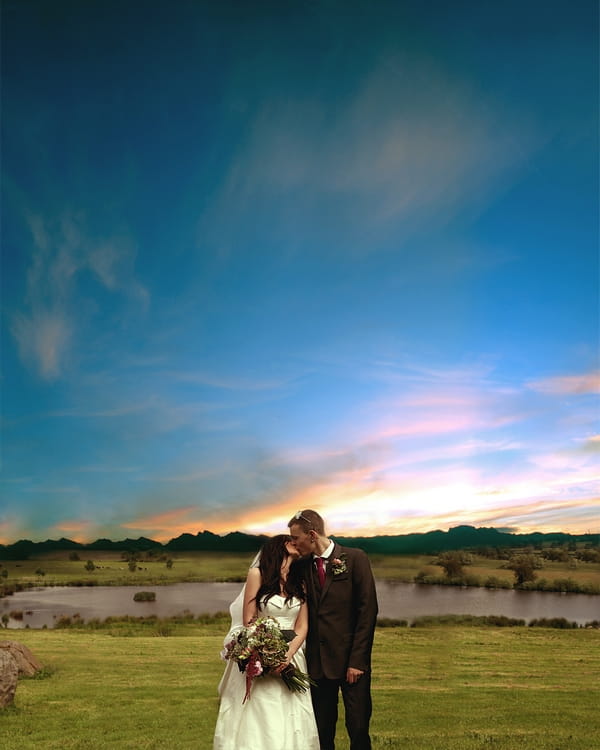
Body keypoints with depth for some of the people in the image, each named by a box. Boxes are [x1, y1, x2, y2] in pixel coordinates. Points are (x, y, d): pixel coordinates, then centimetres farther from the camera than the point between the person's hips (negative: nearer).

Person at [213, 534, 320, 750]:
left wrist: (288, 655, -12)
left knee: (289, 725, 1)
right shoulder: (258, 574, -1)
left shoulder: (299, 582, 11)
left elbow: (302, 627, 5)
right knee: (257, 722, -5)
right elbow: (248, 620, -4)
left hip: (290, 659, 4)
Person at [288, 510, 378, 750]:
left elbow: (368, 611, -8)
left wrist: (357, 660, -11)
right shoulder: (302, 566, 8)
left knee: (358, 729, 1)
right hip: (318, 662, 4)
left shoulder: (355, 559, -5)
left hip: (351, 661, -4)